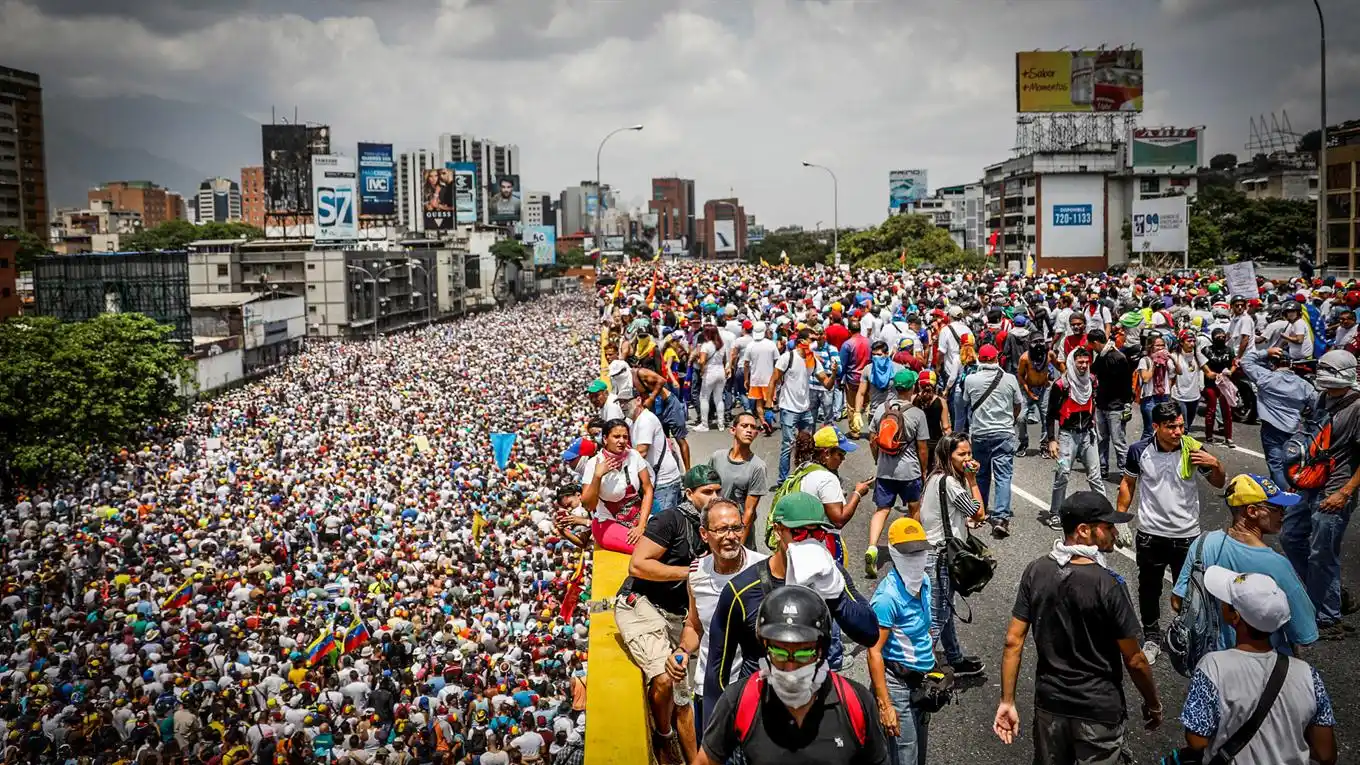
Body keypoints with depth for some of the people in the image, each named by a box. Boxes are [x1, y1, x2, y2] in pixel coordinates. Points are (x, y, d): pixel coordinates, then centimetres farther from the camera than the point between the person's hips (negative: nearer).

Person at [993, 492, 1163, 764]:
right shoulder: (1108, 584, -22)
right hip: (1099, 709, -4)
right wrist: (1153, 705, 3)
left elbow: (1013, 641, -6)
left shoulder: (1035, 572, -8)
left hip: (1049, 700, 5)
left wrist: (1007, 701, 2)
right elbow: (1134, 660, -14)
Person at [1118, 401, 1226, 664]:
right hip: (1151, 534, 0)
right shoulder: (1139, 451, -12)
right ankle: (1151, 637, 34)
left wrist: (1215, 464, -19)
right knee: (1149, 588, 14)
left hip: (1186, 534, 0)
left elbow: (1219, 484, 1)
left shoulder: (1192, 449, -12)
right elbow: (1128, 484, 4)